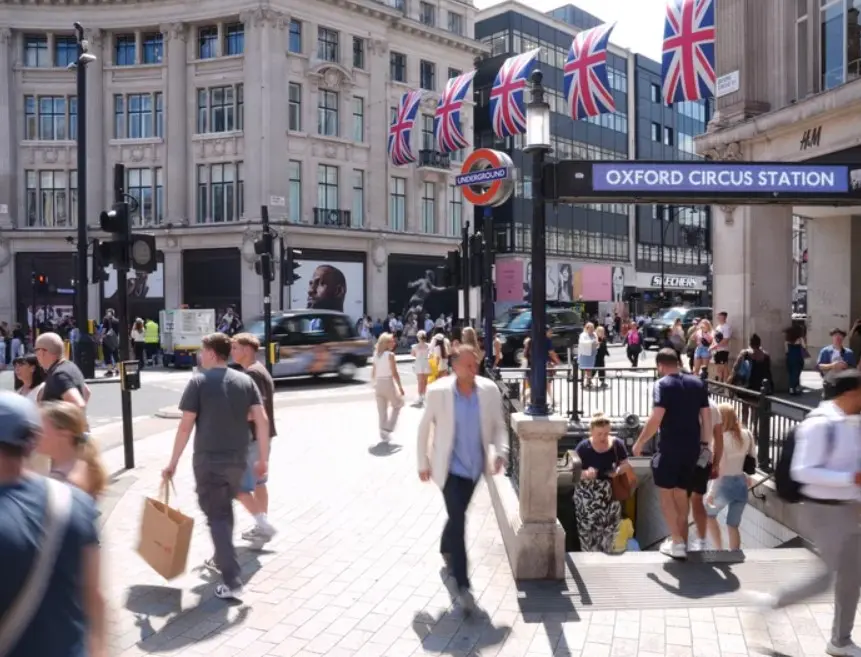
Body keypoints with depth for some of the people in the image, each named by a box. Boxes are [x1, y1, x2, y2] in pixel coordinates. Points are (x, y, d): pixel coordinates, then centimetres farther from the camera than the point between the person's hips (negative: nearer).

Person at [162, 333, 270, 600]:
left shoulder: (199, 381, -7)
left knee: (216, 516, 1)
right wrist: (263, 458, 5)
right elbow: (262, 420, -1)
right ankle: (221, 559, 41)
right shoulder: (245, 381, 4)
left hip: (208, 459, -5)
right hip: (238, 459, 5)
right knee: (225, 510, 24)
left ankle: (232, 581, -5)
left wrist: (173, 462, -2)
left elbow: (186, 426, -10)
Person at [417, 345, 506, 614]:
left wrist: (500, 452, -17)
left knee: (457, 515, 21)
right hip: (449, 467, -3)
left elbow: (499, 425, 0)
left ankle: (446, 550, 52)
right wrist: (423, 463, 0)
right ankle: (463, 586, 0)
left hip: (474, 465, 4)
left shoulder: (490, 390, -10)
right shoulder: (438, 391, -16)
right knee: (458, 520, -9)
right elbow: (424, 427, -4)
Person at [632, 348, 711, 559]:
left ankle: (677, 542, 1)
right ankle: (682, 539, 25)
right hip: (692, 446, 6)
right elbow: (706, 416, 8)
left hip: (670, 446, -6)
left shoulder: (663, 384, -10)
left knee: (665, 493, 5)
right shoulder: (697, 383, 8)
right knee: (682, 493, 18)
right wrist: (704, 443, 16)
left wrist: (640, 442, -9)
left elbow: (657, 418, -18)